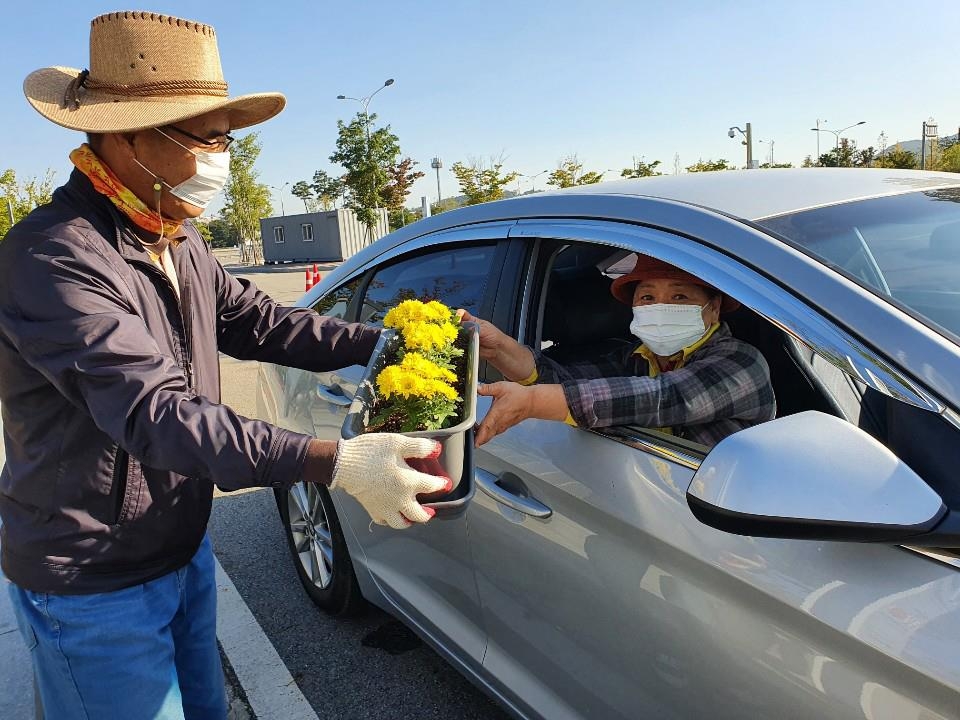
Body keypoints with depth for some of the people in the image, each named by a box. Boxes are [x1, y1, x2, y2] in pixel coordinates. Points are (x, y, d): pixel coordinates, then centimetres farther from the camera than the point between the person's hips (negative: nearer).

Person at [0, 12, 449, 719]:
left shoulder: (181, 243, 3)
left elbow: (257, 321, 4)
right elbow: (156, 413, -35)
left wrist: (385, 342, -7)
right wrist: (337, 462, -43)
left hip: (183, 550, 8)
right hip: (93, 585, -7)